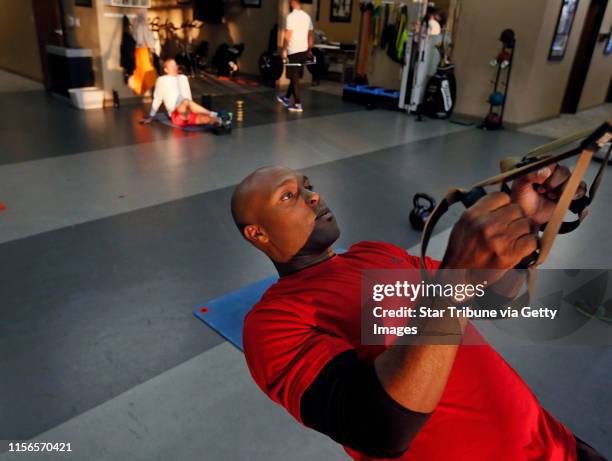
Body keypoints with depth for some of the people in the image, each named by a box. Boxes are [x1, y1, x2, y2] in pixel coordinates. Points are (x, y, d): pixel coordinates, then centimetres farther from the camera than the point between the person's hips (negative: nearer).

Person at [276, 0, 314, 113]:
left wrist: (284, 50, -14)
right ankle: (287, 98, 34)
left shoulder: (291, 16, -13)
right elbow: (311, 35, 14)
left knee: (294, 77, -2)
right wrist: (309, 50, 21)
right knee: (294, 76, 18)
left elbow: (288, 35, -18)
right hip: (303, 50, 8)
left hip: (294, 51, -8)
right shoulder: (307, 16, 10)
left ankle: (298, 104, -3)